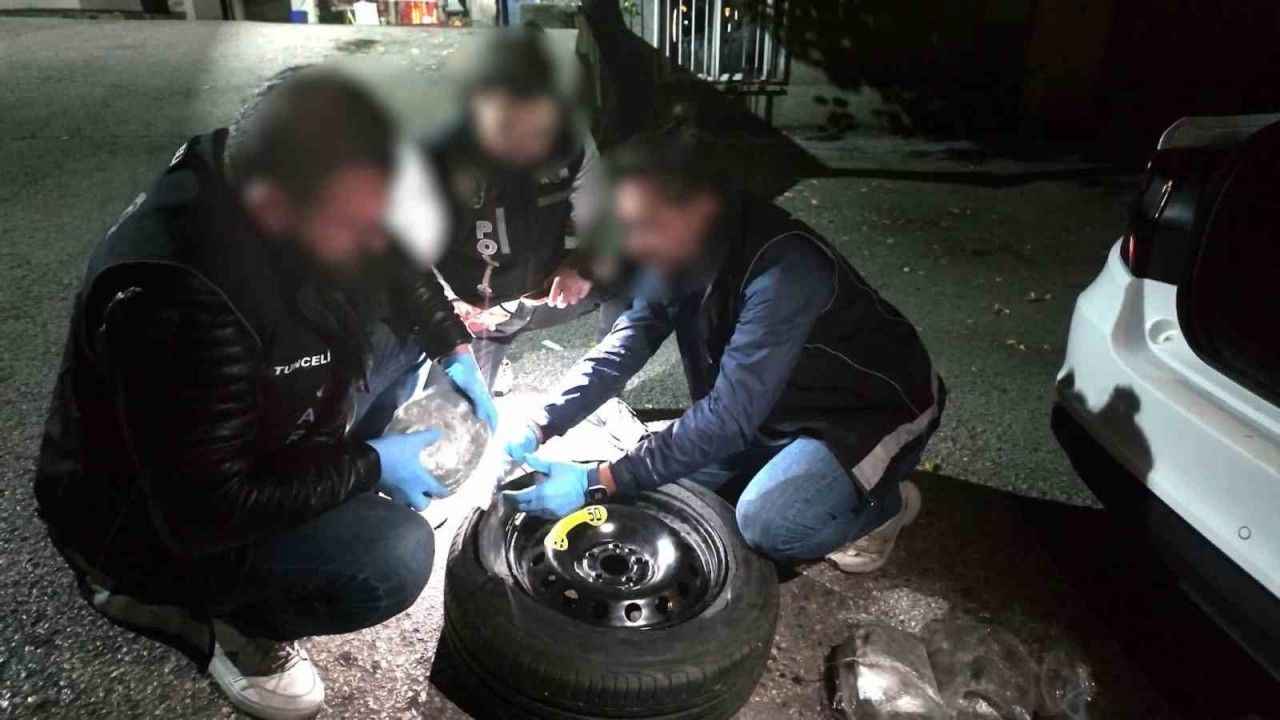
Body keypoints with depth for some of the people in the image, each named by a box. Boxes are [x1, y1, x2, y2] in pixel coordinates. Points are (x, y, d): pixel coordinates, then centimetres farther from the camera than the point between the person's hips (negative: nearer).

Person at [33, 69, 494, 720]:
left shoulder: (286, 194, -14)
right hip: (153, 524, -8)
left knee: (407, 329, 2)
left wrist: (456, 350, -6)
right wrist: (369, 467, -23)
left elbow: (395, 270, 6)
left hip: (265, 439, 8)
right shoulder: (175, 305, -38)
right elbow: (205, 515, -32)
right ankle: (224, 613, 2)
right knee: (393, 557, -29)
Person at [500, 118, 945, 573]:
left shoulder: (783, 271, -37)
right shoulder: (679, 248, -12)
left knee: (765, 524, -26)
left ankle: (886, 501, 2)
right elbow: (627, 342, -8)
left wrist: (600, 483, -37)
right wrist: (540, 425, -20)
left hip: (876, 408, -7)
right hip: (784, 406, 8)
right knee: (672, 472, 1)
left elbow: (731, 415, -38)